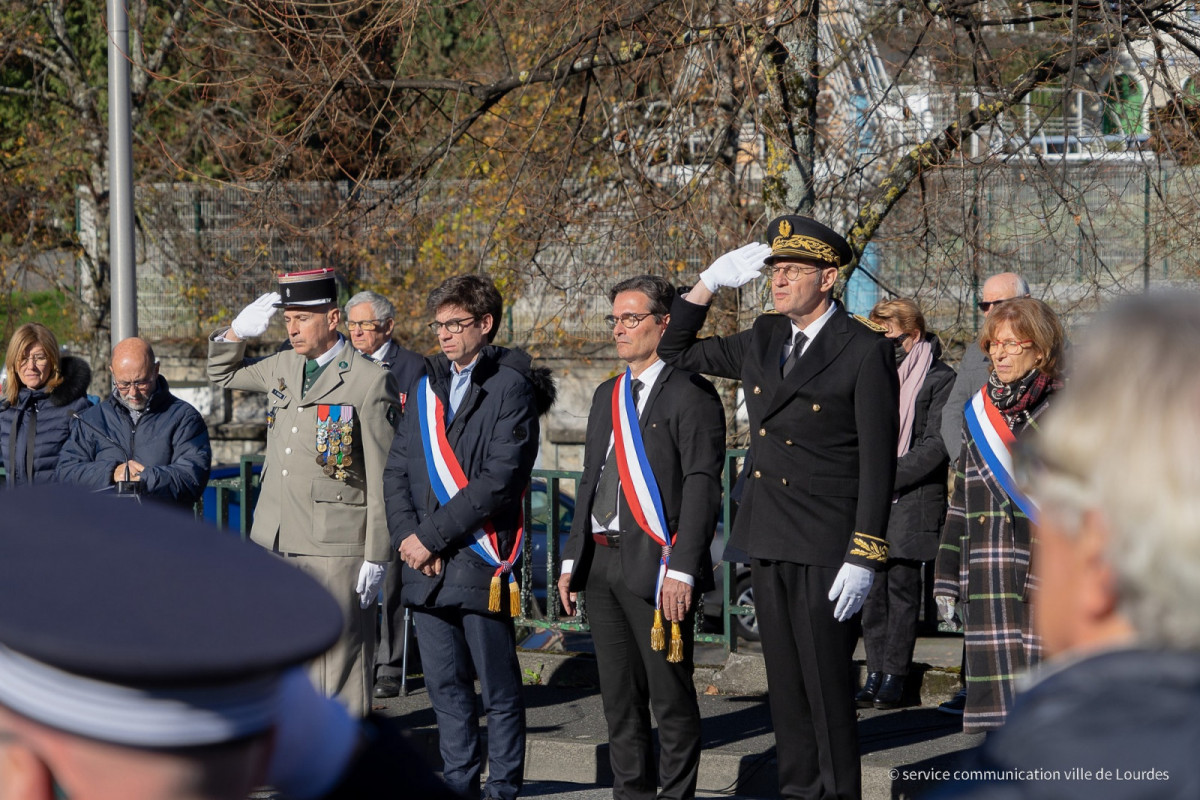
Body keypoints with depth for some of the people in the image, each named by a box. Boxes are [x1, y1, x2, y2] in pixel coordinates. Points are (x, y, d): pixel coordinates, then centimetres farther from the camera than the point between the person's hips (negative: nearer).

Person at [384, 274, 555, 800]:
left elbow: (499, 481, -15)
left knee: (500, 691, 0)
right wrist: (407, 535, -4)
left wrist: (432, 535, -14)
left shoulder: (509, 386, -5)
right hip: (427, 567, 6)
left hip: (482, 559, -6)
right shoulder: (428, 386, 15)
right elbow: (397, 469, 12)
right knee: (446, 687, 11)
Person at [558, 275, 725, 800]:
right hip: (603, 561, 8)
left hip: (656, 565, -8)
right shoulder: (607, 396, 18)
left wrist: (682, 570, -20)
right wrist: (573, 559, 16)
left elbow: (702, 487, -13)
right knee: (619, 697, 12)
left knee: (671, 696, -3)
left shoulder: (691, 395, -7)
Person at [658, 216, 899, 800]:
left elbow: (878, 465, -11)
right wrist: (709, 283, 9)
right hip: (768, 543, 7)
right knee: (785, 685, 12)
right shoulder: (763, 340, 11)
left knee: (827, 687, -3)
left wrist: (863, 558, -15)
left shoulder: (865, 352, -9)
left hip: (827, 550, -7)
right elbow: (676, 351, 23)